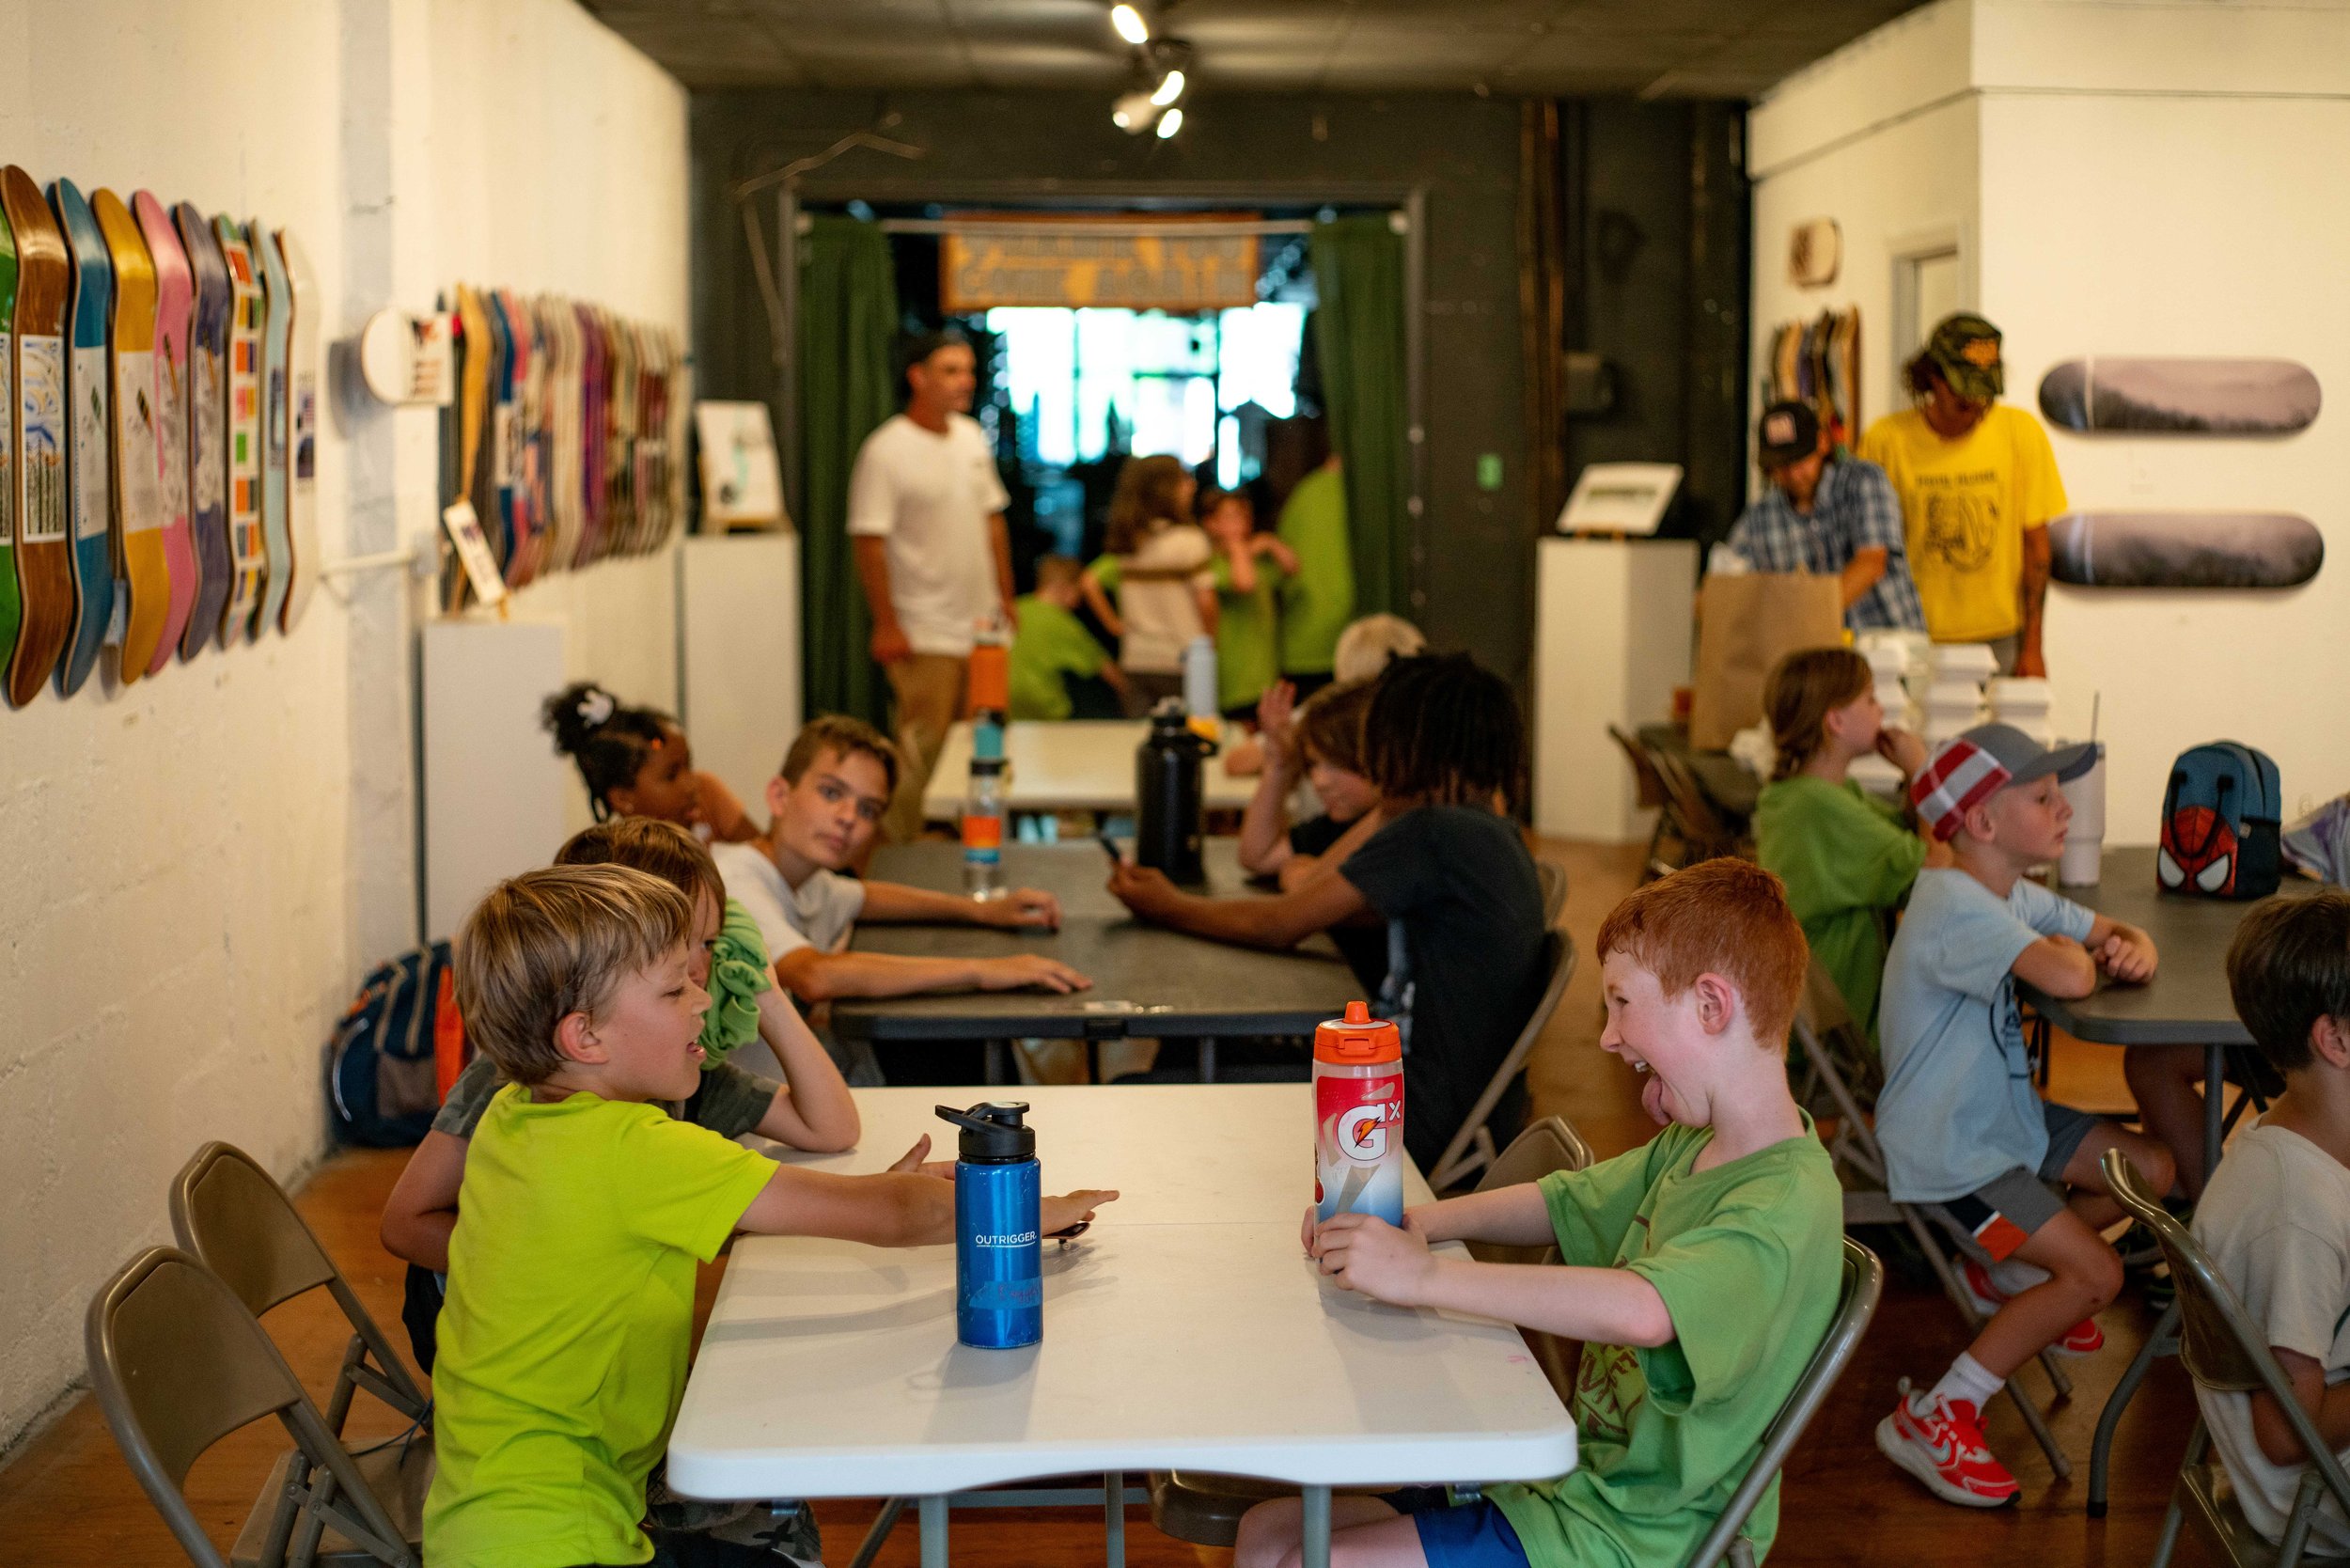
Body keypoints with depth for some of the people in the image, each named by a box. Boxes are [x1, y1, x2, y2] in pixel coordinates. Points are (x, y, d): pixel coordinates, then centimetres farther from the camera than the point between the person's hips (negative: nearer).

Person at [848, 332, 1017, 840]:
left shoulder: (973, 437, 10)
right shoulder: (887, 450, -13)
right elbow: (868, 540, -15)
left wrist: (1004, 597, 16)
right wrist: (886, 626, -18)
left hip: (982, 627, 7)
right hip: (925, 637, -7)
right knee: (920, 758, -7)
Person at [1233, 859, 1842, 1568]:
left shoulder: (1787, 1203, -22)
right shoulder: (1691, 1146, 10)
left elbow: (1641, 1310, -39)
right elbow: (1560, 1203, 20)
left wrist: (1426, 1276, -33)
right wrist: (1417, 1223, 0)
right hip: (1578, 1480, 9)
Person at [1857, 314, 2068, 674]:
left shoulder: (2022, 431, -3)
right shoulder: (1886, 439, -7)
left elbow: (2035, 544, 1)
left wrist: (2032, 647, -1)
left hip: (2001, 637, 1)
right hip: (1917, 638, -1)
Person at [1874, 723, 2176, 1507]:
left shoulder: (2014, 898, 6)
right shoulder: (1958, 908, -27)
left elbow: (2116, 936, 14)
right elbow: (2067, 980, -41)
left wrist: (2132, 950, -12)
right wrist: (2075, 955, -15)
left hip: (2007, 1114, 10)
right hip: (1947, 1150, -10)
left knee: (2153, 1170, 15)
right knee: (2096, 1274, -16)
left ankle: (2007, 1275, 31)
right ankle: (1932, 1419, -10)